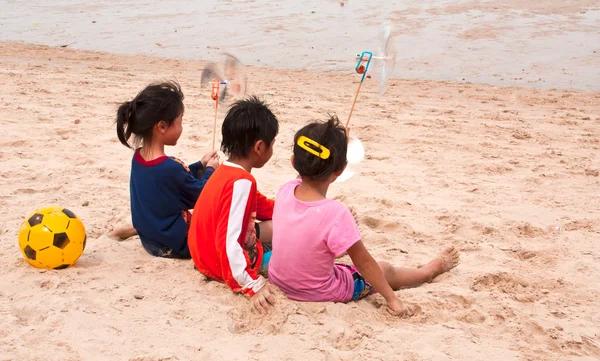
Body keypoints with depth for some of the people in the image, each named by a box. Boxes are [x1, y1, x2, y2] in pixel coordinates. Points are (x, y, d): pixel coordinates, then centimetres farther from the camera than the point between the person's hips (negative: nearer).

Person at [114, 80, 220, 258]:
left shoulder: (138, 157, -1)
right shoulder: (171, 166, -26)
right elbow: (199, 196, -8)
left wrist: (201, 165, 16)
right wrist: (209, 169, 7)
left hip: (149, 238, 7)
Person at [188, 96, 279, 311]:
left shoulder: (226, 171, 3)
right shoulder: (242, 182, -29)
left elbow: (259, 204, 19)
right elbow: (228, 241, -35)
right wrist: (252, 284, -35)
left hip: (205, 252, 10)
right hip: (224, 263, -10)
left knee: (276, 224, 20)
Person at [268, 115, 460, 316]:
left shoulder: (285, 191, -16)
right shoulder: (336, 214, -32)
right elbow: (364, 262, -20)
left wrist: (334, 143, 7)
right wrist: (391, 298, -8)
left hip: (278, 278, 5)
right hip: (318, 294, -5)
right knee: (384, 269, 19)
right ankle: (430, 270, 45)